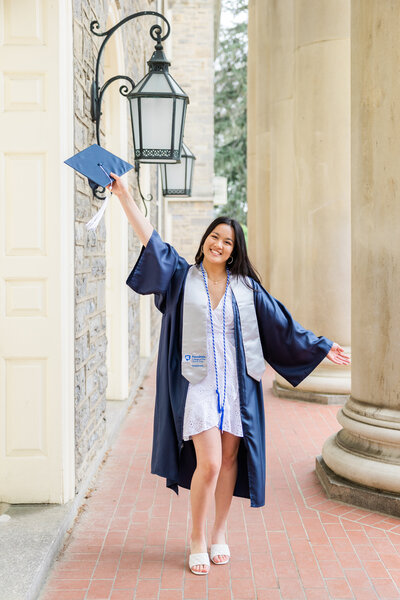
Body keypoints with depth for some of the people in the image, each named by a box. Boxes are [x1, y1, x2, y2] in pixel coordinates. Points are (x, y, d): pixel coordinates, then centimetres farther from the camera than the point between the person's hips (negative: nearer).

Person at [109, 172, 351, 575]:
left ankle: (219, 534, 25)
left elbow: (283, 324, 11)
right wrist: (124, 196, -5)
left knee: (229, 458, 7)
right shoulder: (182, 276, 3)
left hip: (235, 383, 2)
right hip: (197, 382, -2)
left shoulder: (246, 287, 6)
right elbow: (150, 239, -1)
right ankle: (197, 538, 10)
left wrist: (321, 347, 11)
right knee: (208, 462, -10)